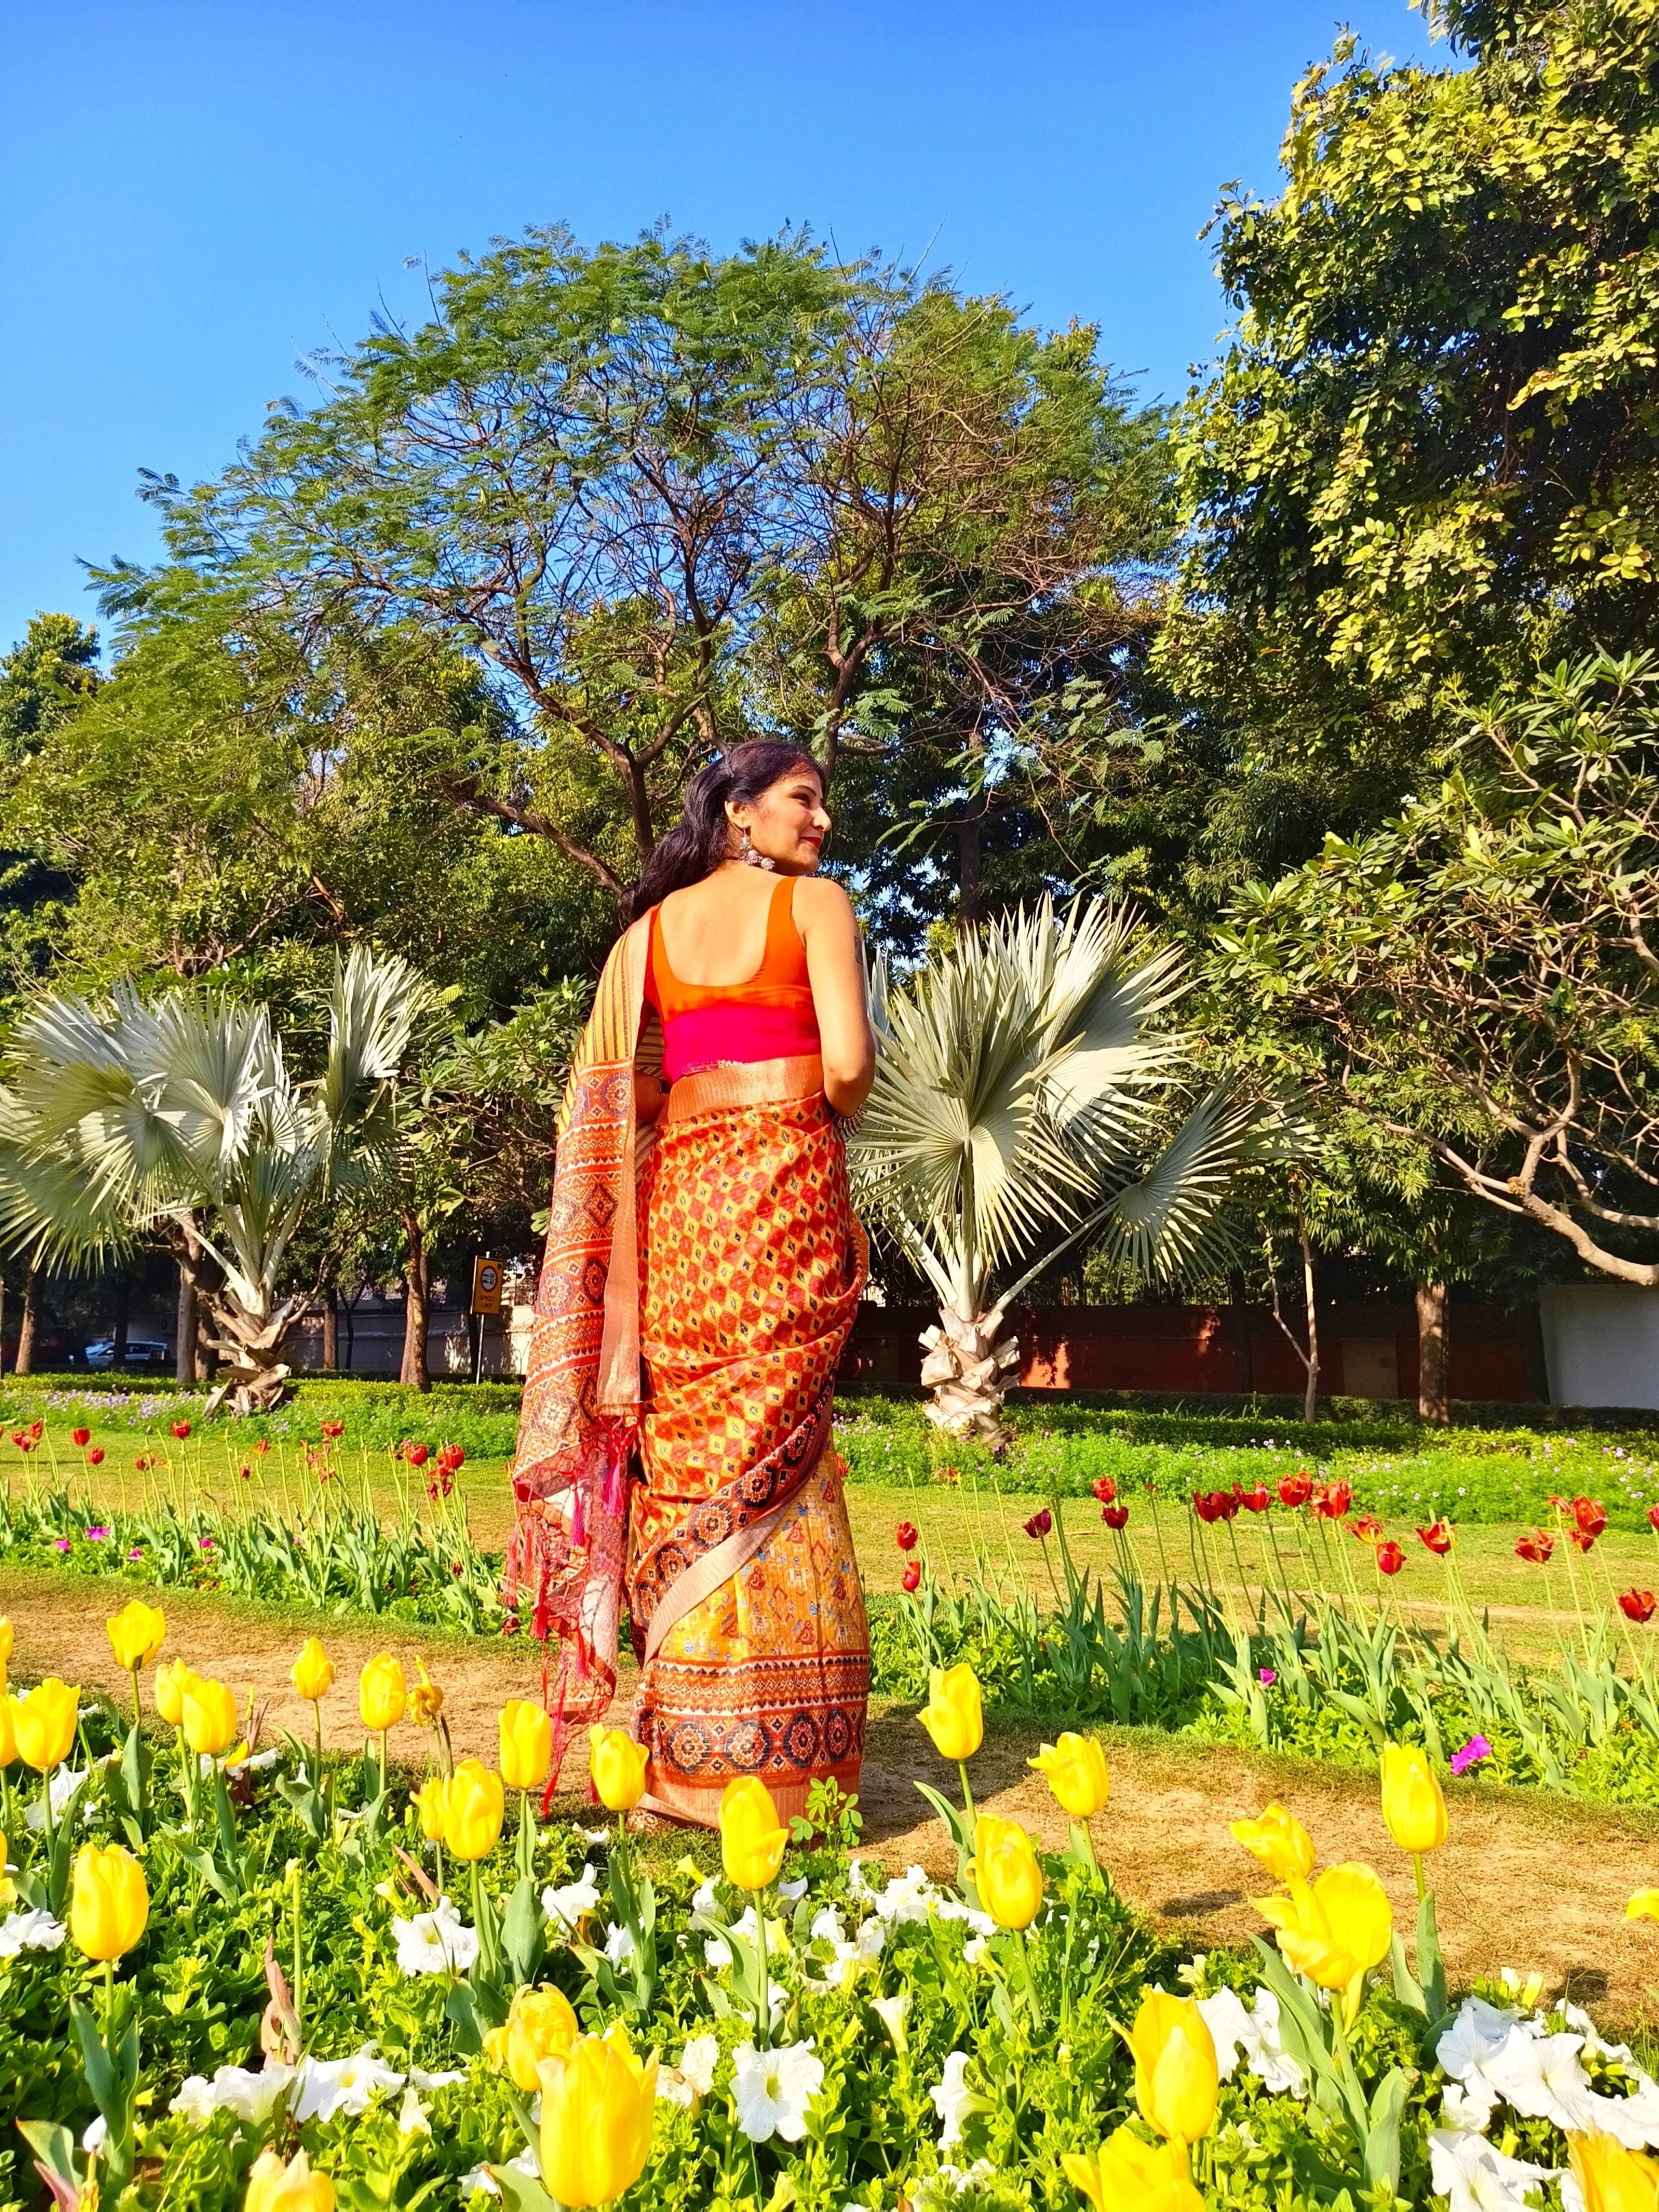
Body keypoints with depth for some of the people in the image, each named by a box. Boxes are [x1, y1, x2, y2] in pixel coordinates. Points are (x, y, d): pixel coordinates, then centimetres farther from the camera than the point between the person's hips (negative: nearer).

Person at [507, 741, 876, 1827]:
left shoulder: (650, 927, 15)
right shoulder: (818, 903, 1)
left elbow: (616, 1095, 6)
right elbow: (848, 1065, -10)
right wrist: (831, 1120, 9)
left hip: (679, 1192, 5)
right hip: (785, 1188, -4)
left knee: (692, 1450, 8)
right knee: (773, 1463, -1)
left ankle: (690, 1751, 15)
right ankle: (765, 1754, 4)